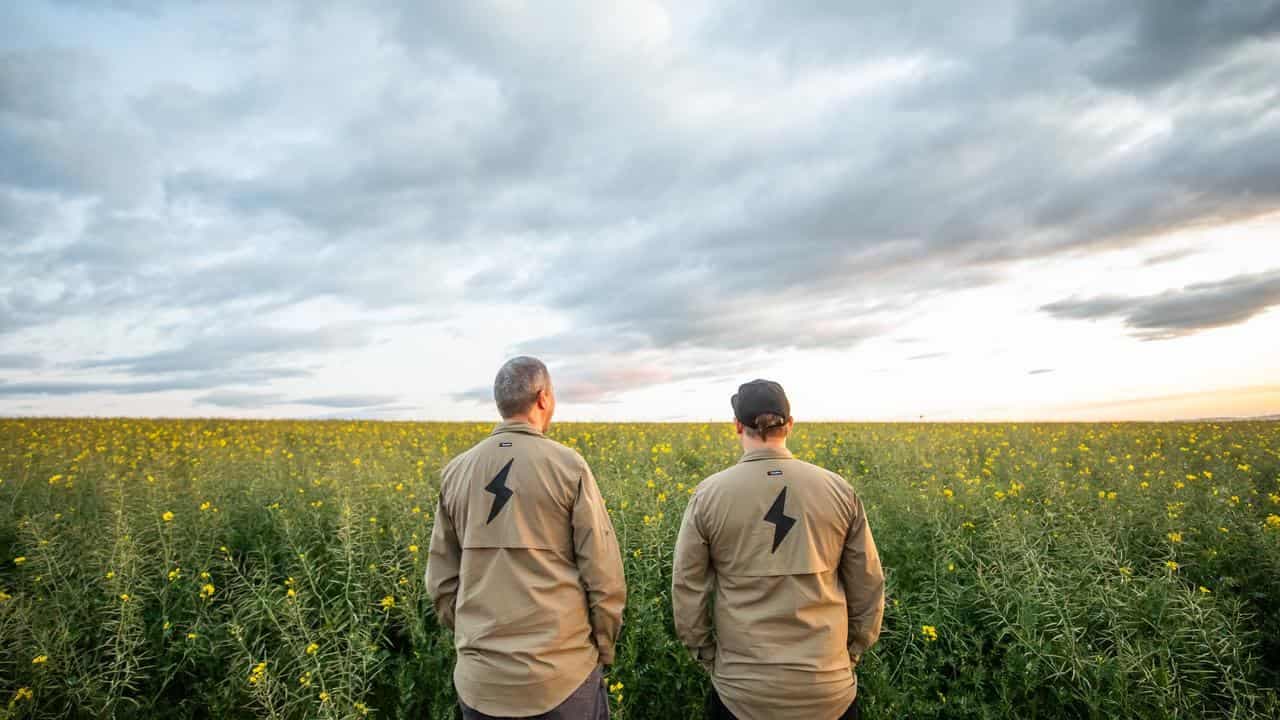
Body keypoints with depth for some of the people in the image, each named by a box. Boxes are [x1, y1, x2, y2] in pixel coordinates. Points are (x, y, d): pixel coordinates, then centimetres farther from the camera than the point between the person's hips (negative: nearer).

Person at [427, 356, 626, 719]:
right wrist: (603, 650, 4)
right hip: (562, 671, -3)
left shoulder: (455, 472, 1)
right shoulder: (568, 466, -11)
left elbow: (441, 579, 7)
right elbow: (604, 576, -10)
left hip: (481, 676, 4)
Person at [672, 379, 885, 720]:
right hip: (829, 686, 2)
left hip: (742, 688, -1)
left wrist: (707, 656, 10)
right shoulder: (839, 490, -5)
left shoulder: (709, 494, -10)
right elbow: (868, 586, 3)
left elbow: (687, 589, -4)